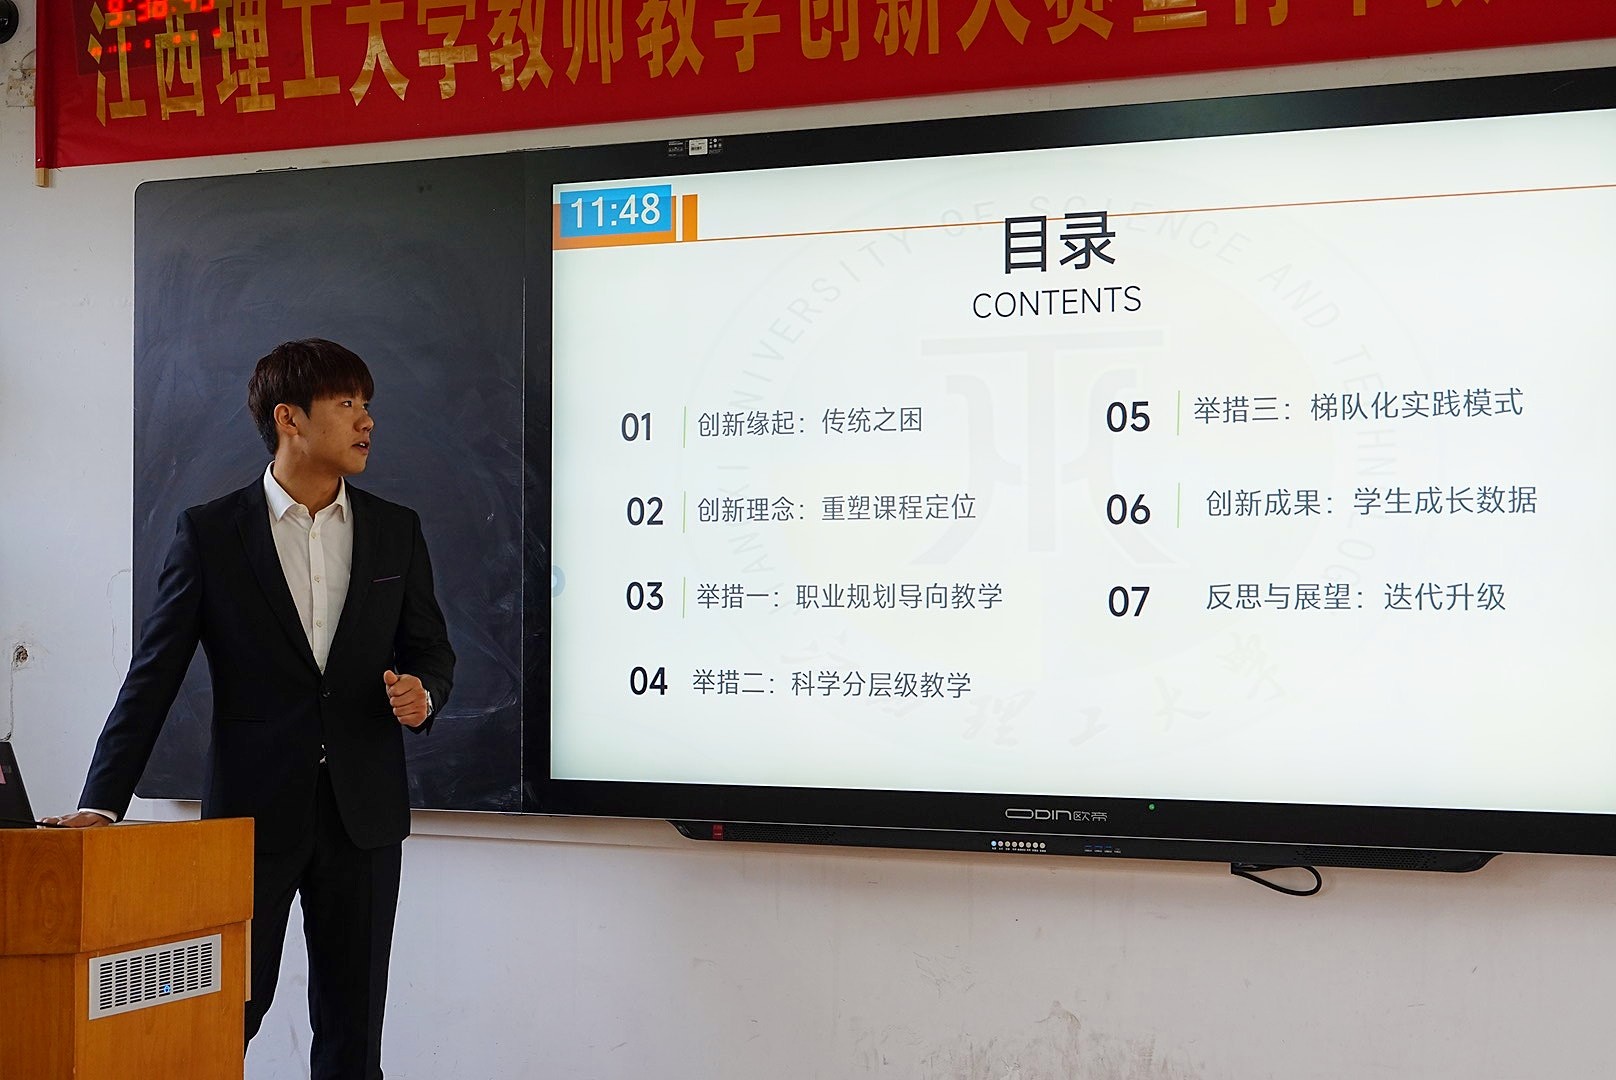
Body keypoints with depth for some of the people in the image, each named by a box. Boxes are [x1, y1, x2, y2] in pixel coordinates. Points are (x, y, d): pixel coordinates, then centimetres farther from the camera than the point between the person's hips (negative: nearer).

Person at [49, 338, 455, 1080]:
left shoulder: (396, 531, 7)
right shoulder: (210, 533, -1)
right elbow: (153, 675, -2)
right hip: (252, 813, -2)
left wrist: (421, 694, -10)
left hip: (363, 815, 3)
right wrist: (101, 802, -9)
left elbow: (431, 649, 14)